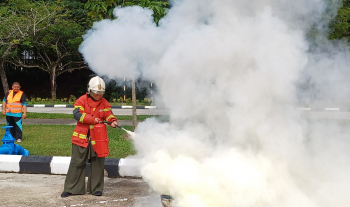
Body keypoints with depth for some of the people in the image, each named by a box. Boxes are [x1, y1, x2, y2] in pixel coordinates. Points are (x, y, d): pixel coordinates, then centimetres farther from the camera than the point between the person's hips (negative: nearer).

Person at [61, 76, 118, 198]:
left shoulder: (104, 103, 6)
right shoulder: (82, 100, -3)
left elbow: (108, 114, -5)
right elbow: (77, 114, -16)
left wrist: (112, 121, -28)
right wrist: (92, 119, -23)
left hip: (97, 139, 2)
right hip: (81, 138, -2)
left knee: (97, 163, 6)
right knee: (76, 163, 3)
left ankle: (96, 188, 18)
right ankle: (70, 188, 10)